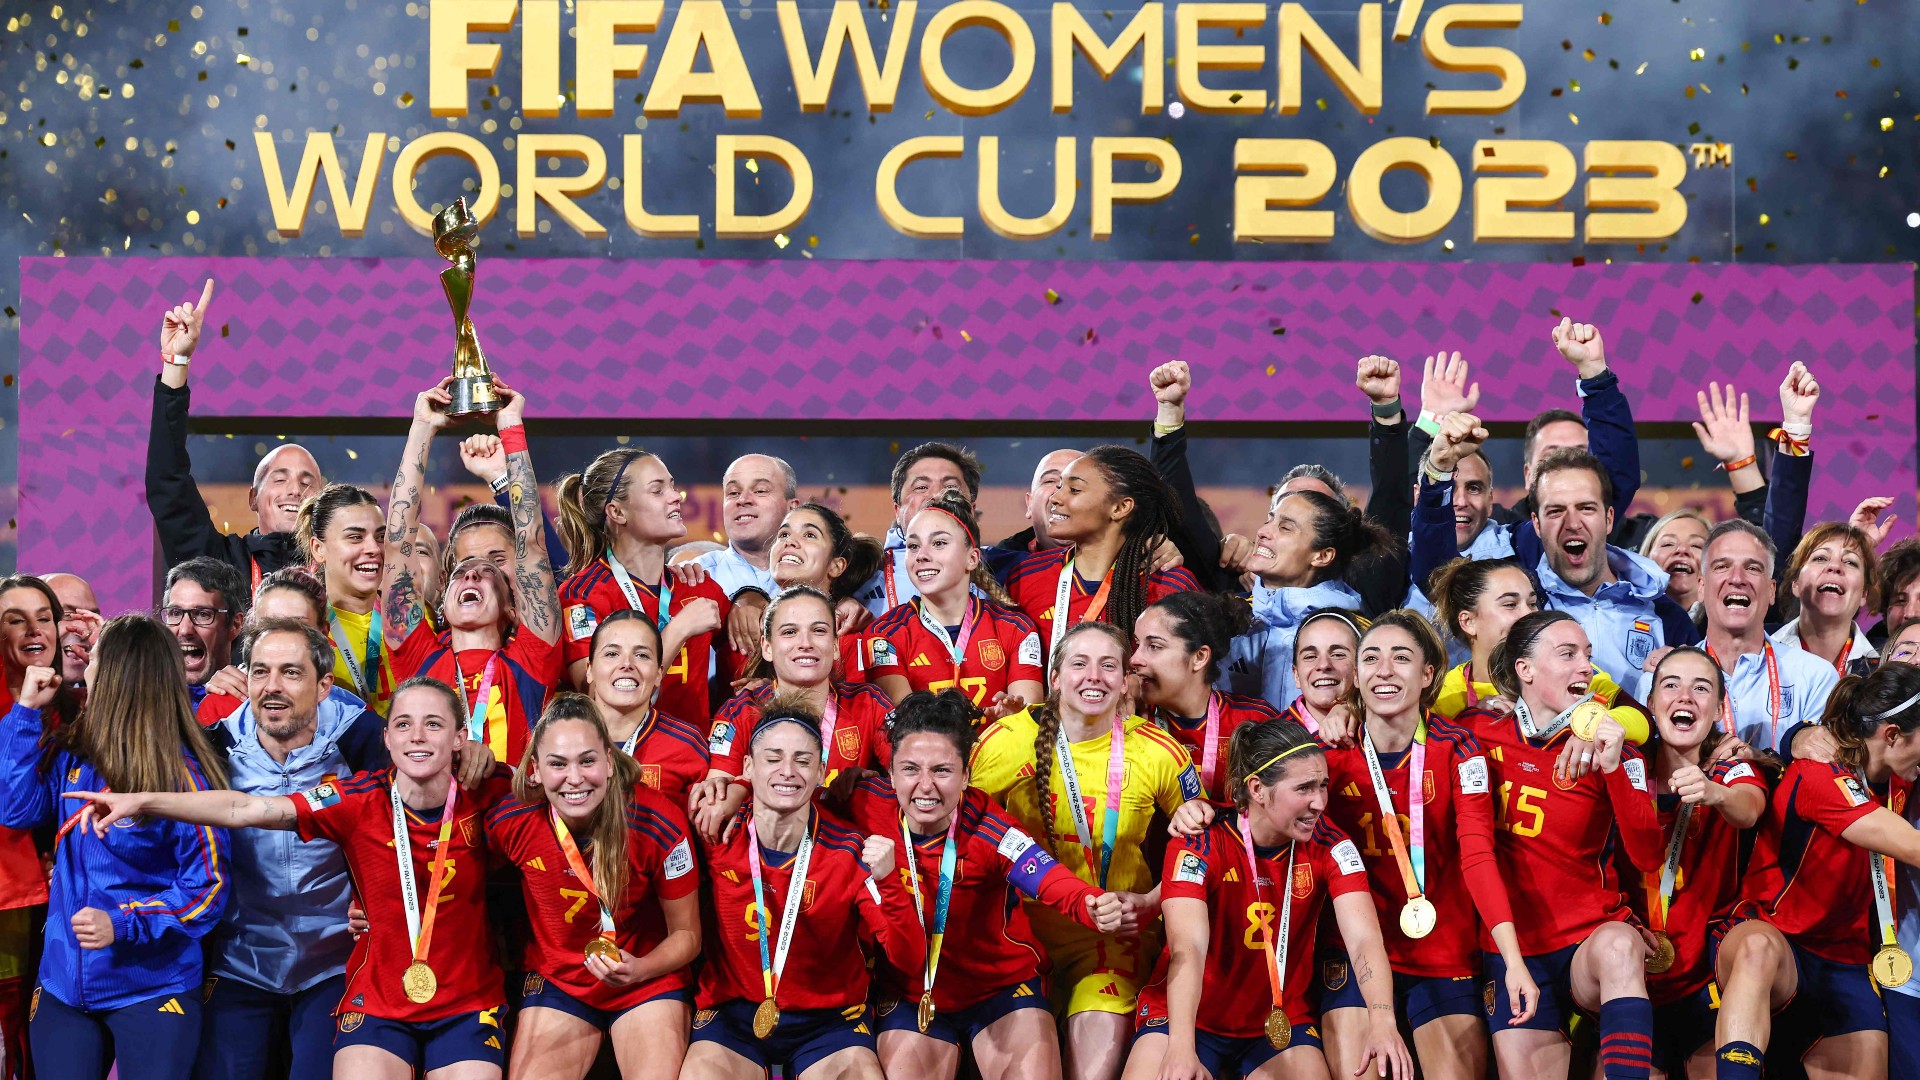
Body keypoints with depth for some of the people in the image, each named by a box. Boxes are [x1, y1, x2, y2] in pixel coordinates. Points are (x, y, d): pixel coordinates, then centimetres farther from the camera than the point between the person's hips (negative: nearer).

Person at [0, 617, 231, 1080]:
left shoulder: (180, 776, -13)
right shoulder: (69, 750, 4)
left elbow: (208, 885, -12)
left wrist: (122, 924, -23)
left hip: (152, 991, -5)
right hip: (63, 985, 5)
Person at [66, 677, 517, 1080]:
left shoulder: (482, 796, -8)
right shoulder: (360, 801, -11)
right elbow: (245, 809, -18)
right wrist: (141, 801, -26)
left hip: (466, 1006, 1)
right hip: (378, 1000, 0)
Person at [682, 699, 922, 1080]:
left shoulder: (850, 852, -8)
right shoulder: (716, 836, -7)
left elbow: (909, 959, -13)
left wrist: (886, 882, -29)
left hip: (829, 1019, 0)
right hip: (733, 1013, 0)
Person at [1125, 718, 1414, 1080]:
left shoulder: (1328, 845, -9)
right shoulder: (1199, 846, -18)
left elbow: (1363, 938, -20)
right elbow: (1187, 947, -31)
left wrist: (1383, 1022, -39)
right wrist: (1181, 1048, -46)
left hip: (1281, 1022, 2)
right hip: (1189, 1017, -2)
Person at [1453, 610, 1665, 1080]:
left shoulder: (1612, 750, 1)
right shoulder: (1479, 733, 2)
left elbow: (1647, 856, -9)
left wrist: (1613, 768, -21)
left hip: (1591, 940, -2)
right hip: (1513, 949, 2)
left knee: (1619, 946, -36)